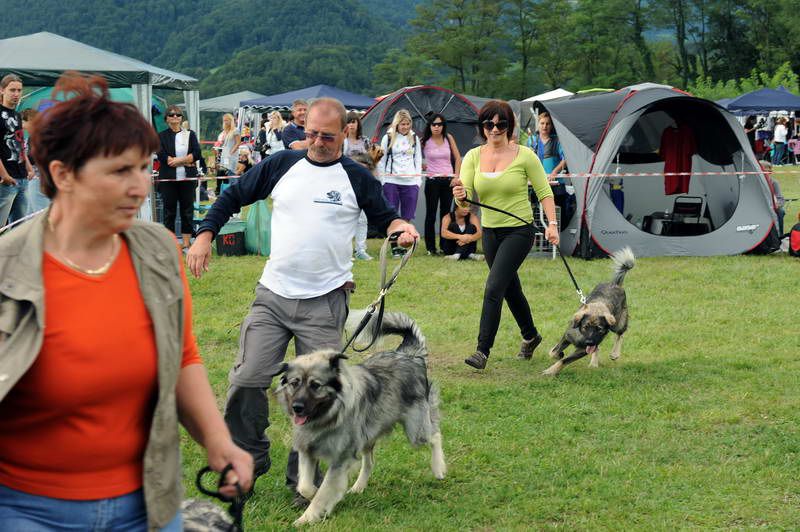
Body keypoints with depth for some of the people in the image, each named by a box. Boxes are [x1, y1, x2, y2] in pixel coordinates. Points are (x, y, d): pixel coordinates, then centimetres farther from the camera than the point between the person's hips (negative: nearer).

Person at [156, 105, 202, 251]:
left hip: (188, 179, 2)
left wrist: (177, 160, -13)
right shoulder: (161, 136, 4)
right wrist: (186, 161, -11)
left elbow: (197, 154, -2)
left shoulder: (190, 134, 10)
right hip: (168, 179, -2)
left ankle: (186, 245, 10)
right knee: (169, 212, 2)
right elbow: (162, 157, -10)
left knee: (187, 211, 4)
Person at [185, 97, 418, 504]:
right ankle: (249, 461, 16)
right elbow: (233, 196, 11)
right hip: (272, 296, 2)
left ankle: (303, 479, 15)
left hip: (325, 302, -1)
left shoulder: (357, 178, 2)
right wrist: (205, 234, 0)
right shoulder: (282, 164, 4)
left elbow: (384, 217, 12)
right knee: (247, 381, -4)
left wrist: (401, 227, -11)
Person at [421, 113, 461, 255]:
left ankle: (444, 246, 14)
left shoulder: (448, 138, 3)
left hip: (448, 180, 2)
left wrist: (457, 176, 5)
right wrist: (421, 165, 3)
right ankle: (431, 247, 4)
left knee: (446, 214, 6)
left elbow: (458, 158, 10)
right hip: (432, 181, -2)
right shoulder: (424, 141, -4)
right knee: (431, 214, -1)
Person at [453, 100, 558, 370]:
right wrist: (461, 196, -32)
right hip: (490, 232, 5)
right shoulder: (473, 156, 1)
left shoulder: (524, 155, -9)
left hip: (519, 231, -5)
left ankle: (482, 351, -14)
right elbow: (466, 193, -8)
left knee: (494, 287, -17)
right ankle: (530, 336, 42)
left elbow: (544, 192, -4)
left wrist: (552, 223, -16)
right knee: (510, 289, 19)